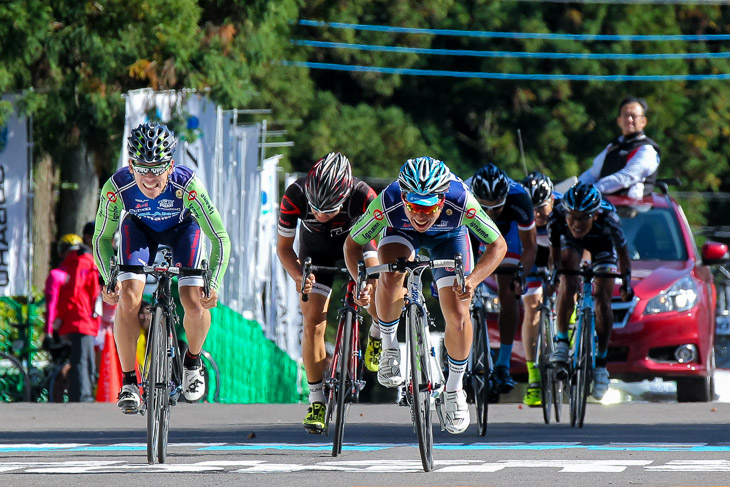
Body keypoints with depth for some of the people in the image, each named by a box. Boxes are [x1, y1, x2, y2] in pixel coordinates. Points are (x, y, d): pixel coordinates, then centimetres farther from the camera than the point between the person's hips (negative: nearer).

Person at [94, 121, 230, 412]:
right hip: (139, 229, 1)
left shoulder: (186, 184, -37)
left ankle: (193, 363, 12)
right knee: (129, 299, -21)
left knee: (194, 302, -19)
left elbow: (220, 238, -30)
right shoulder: (117, 186, -34)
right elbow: (102, 239, -19)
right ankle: (128, 382, -5)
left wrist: (214, 285, -38)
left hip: (182, 230, -1)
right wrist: (108, 280, -32)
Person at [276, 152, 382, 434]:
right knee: (313, 324, -10)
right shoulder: (295, 196, -33)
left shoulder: (362, 196, -37)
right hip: (316, 250, 1)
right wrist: (299, 276, -37)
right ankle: (316, 400, 2)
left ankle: (377, 336, 5)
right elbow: (283, 247, -18)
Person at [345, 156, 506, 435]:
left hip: (449, 236, 0)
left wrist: (473, 280, -44)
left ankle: (454, 389, 13)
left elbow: (497, 245, -27)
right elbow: (353, 244, -21)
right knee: (391, 277, -33)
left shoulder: (461, 201, -40)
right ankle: (389, 347, -8)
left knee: (458, 315, -11)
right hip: (401, 233, 0)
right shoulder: (387, 203, -38)